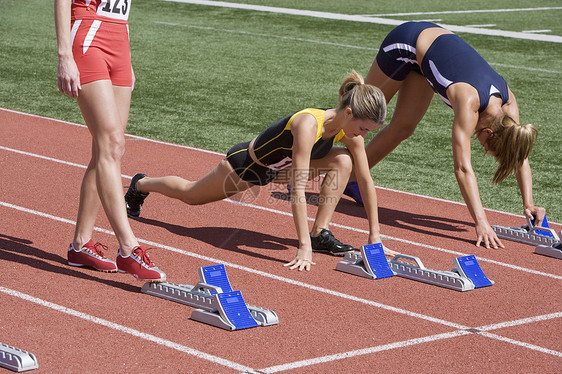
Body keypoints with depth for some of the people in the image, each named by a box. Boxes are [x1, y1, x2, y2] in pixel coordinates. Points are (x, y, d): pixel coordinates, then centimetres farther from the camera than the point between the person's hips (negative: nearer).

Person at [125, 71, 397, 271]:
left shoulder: (349, 129, -21)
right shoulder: (308, 124, -42)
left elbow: (366, 181, -12)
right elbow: (298, 189, -45)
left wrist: (374, 236, -12)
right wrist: (304, 248, -47)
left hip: (279, 167, 6)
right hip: (247, 164, -6)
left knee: (343, 161, -18)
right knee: (190, 195, 18)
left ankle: (321, 233, -11)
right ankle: (141, 185, 48)